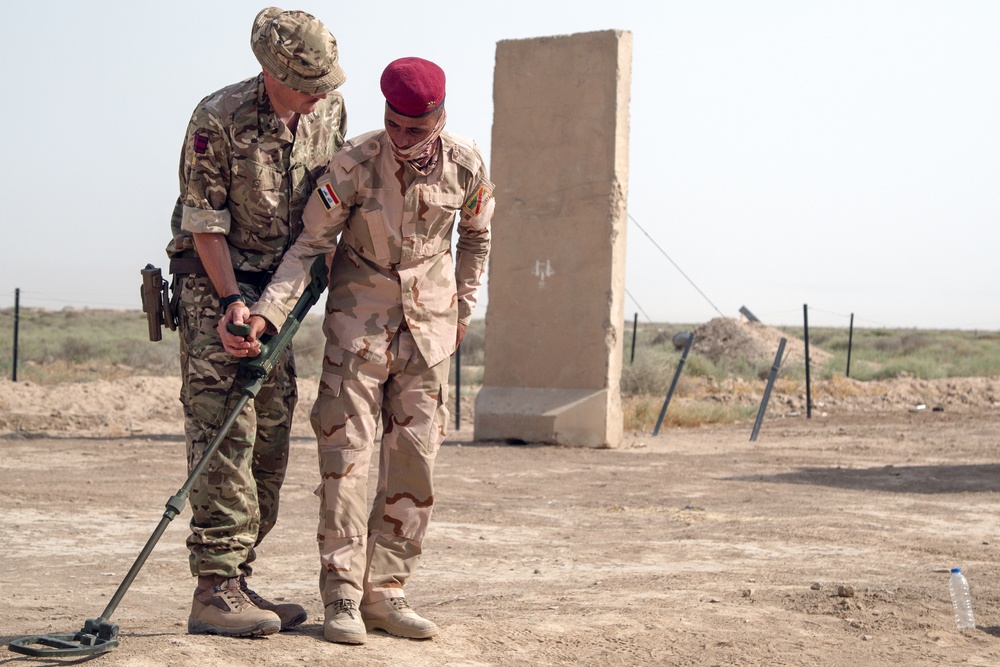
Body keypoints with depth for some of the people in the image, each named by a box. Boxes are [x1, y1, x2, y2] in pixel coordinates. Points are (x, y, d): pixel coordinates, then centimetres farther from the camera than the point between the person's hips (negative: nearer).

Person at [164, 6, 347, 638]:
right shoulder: (217, 120, -19)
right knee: (224, 431, -14)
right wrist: (233, 303, -20)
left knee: (270, 435, 5)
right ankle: (215, 593, -13)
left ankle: (238, 582, 12)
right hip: (213, 280, -6)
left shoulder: (330, 109, -1)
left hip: (276, 284, 7)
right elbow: (204, 224, -15)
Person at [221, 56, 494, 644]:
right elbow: (311, 245, -13)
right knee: (347, 451, -7)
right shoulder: (355, 162, -18)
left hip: (430, 320, 3)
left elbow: (476, 238, 11)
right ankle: (342, 596, 0)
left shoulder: (466, 166, -9)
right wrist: (266, 312, -24)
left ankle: (384, 592, 9)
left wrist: (463, 309, 13)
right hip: (360, 314, -3)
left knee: (416, 456, 1)